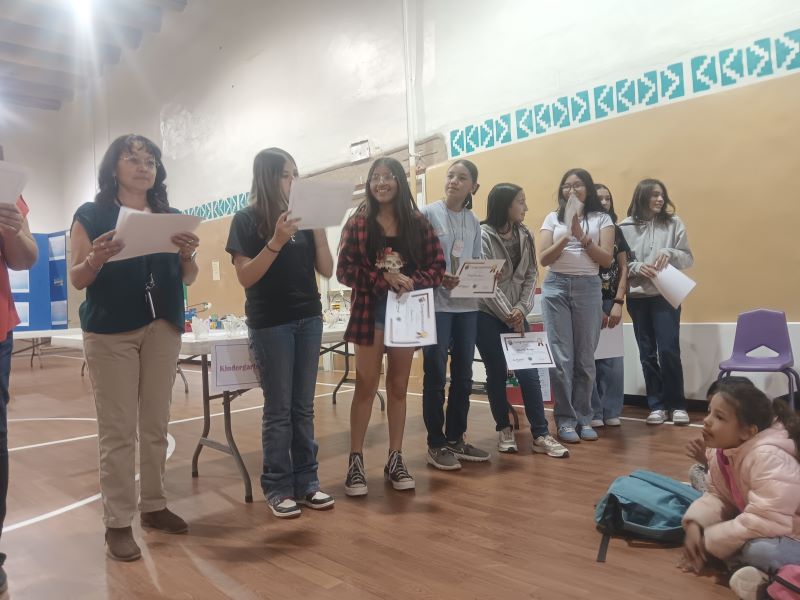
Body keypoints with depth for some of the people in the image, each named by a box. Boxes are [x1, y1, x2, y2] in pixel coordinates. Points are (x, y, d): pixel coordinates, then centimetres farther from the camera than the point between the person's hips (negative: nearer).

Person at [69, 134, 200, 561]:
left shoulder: (170, 217, 11)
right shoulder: (90, 215, 2)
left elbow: (186, 278, 12)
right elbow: (77, 279, -1)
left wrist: (188, 254, -9)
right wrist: (97, 259, -22)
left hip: (162, 328, 4)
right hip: (109, 332, -3)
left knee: (156, 424, 9)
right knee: (117, 430, -3)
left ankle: (154, 505, 22)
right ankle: (117, 522, 6)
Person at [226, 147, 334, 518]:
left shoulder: (302, 217, 9)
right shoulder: (247, 220, -3)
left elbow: (326, 270, 5)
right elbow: (245, 277, -11)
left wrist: (318, 228, -6)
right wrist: (276, 242, -22)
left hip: (309, 318, 5)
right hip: (270, 323, -4)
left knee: (303, 407, 9)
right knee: (278, 409, 0)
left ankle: (306, 481, 17)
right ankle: (278, 487, 11)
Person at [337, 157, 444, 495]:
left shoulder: (417, 223, 5)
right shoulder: (358, 223, -1)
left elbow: (437, 267, 2)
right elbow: (344, 270, -7)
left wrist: (412, 282, -17)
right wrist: (383, 280, -19)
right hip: (370, 311, -2)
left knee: (398, 387, 10)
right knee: (366, 386, 3)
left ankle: (396, 460, 20)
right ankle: (355, 461, 12)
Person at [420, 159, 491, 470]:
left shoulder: (474, 222, 12)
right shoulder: (427, 214, -3)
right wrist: (438, 277, -22)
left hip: (467, 305, 5)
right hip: (436, 303, -5)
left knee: (463, 375, 11)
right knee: (435, 375, 0)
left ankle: (456, 438, 24)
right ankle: (436, 444, 12)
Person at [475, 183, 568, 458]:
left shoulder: (525, 235, 7)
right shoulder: (483, 235, -9)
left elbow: (531, 275, 5)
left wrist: (521, 308, -9)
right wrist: (508, 315, -13)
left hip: (516, 314, 4)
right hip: (487, 314, -4)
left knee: (528, 371, -1)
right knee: (497, 373, 4)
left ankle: (540, 435, 4)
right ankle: (504, 430, 20)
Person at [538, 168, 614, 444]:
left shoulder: (601, 218, 7)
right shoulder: (553, 218, 9)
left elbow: (607, 260, -2)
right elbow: (544, 259, 1)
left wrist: (582, 236, -13)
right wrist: (566, 237, -13)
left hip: (588, 288, 0)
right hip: (556, 288, 0)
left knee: (585, 356, 4)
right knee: (561, 356, -2)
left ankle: (583, 418, 15)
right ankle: (565, 419, 7)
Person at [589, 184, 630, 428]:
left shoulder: (616, 232, 11)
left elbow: (623, 269, 8)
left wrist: (618, 303, -2)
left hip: (611, 301, 4)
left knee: (613, 358, 3)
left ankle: (611, 412, 13)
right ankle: (592, 413, 8)